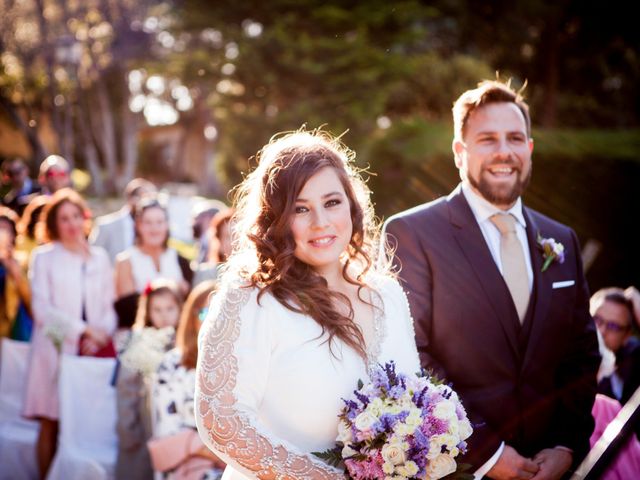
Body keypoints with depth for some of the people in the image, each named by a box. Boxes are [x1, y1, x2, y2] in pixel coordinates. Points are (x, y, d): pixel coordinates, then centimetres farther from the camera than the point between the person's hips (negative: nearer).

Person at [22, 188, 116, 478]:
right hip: (56, 348, -2)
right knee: (51, 424, -3)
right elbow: (42, 308, -4)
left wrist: (99, 336, -5)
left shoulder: (100, 257, 14)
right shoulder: (43, 257, 4)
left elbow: (109, 306, 13)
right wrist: (83, 329, -11)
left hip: (93, 349, 2)